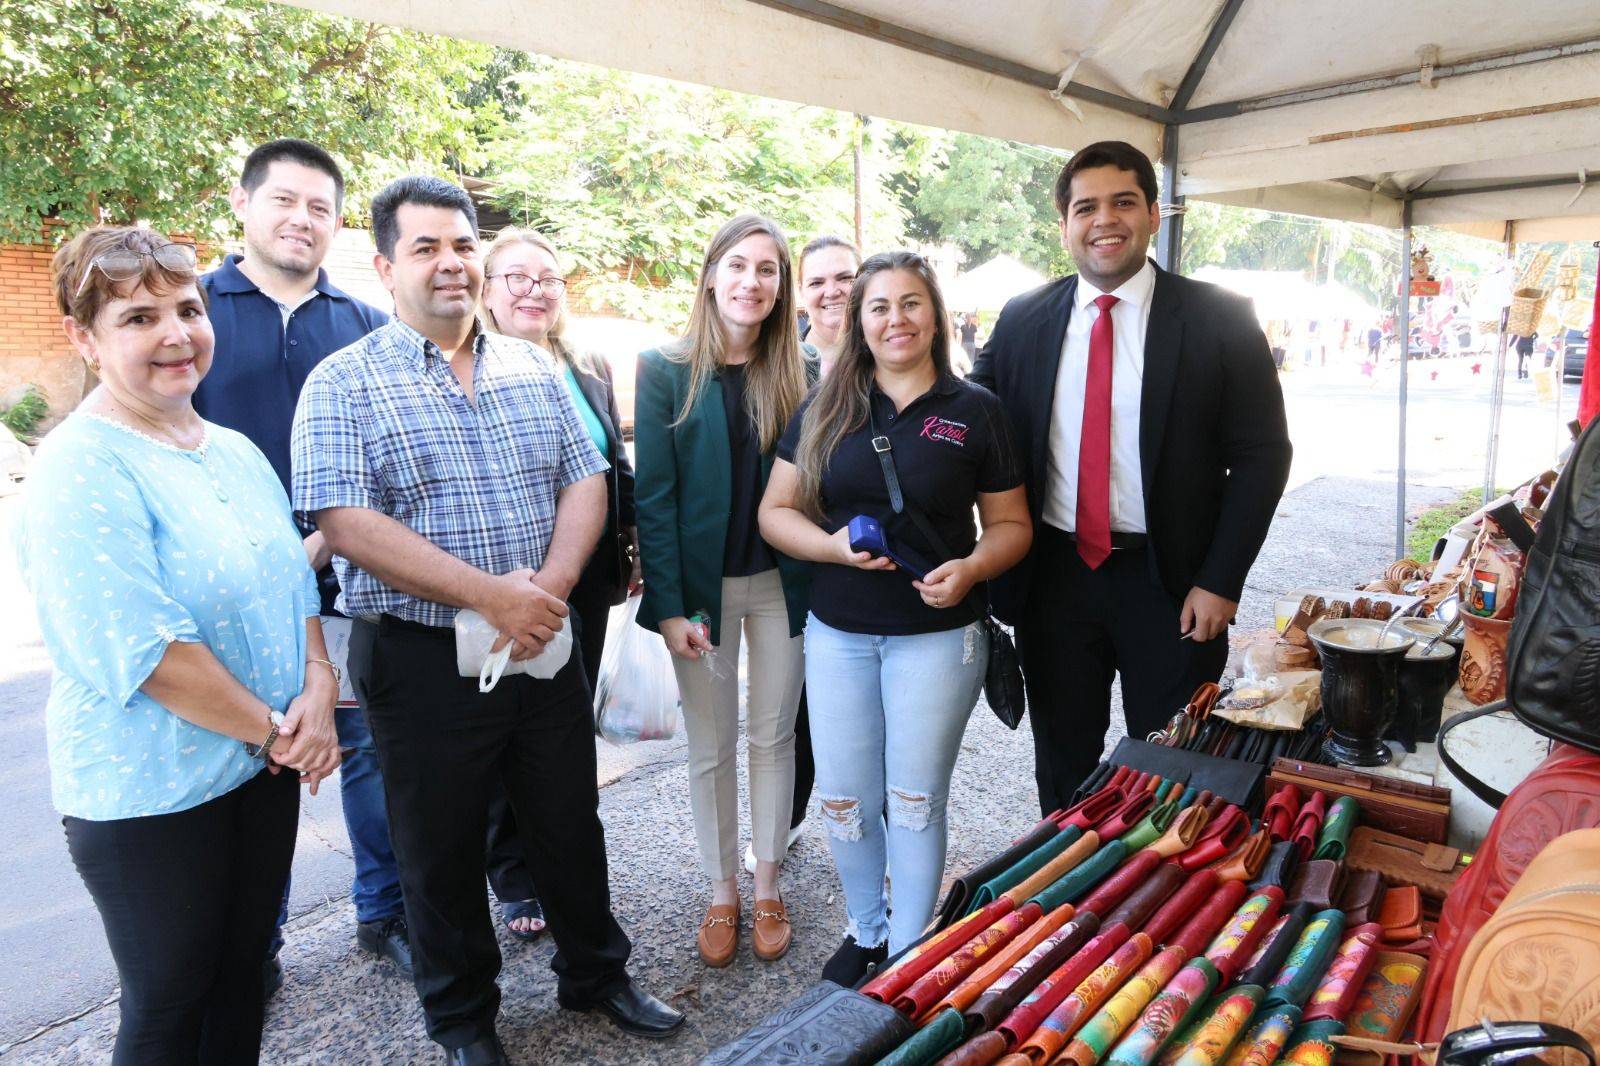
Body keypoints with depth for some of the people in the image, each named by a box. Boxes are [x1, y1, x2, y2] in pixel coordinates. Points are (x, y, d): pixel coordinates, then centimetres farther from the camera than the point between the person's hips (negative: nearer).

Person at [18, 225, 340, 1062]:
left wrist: (318, 690, -7)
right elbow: (139, 649, -24)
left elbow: (294, 581, 9)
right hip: (149, 792, -6)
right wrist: (271, 729, -16)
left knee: (241, 973, 20)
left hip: (264, 769, 7)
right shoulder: (80, 469, -17)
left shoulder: (237, 452, 6)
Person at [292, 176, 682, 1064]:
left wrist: (552, 585, -14)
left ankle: (595, 973, 40)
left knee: (572, 824, 17)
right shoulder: (344, 384, -6)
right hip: (422, 658, -3)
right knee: (442, 849, 13)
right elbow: (345, 523, -17)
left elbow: (584, 480, 4)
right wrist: (489, 594, -22)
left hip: (544, 643, 4)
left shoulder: (533, 370, 8)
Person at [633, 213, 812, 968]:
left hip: (782, 584, 2)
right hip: (702, 585, -1)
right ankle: (721, 892, 28)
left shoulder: (798, 373, 2)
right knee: (710, 747, 10)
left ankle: (767, 886, 29)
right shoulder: (667, 373, -3)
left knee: (773, 737, 12)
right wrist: (668, 606, -11)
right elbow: (654, 496, -6)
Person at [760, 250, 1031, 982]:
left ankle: (908, 953, 31)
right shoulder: (825, 409, 3)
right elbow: (776, 511, 3)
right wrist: (834, 545, -16)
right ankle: (865, 932, 37)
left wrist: (972, 567, -17)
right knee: (844, 799, 11)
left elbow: (1011, 524, 4)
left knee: (915, 801, 8)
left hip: (939, 634, -2)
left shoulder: (975, 411, -1)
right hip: (837, 633, 2)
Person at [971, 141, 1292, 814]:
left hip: (1171, 582, -2)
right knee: (1062, 769, 17)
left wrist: (1220, 581, -10)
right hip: (1053, 575, 2)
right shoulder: (1023, 320, 3)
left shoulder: (1218, 319, -5)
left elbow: (1262, 453, -4)